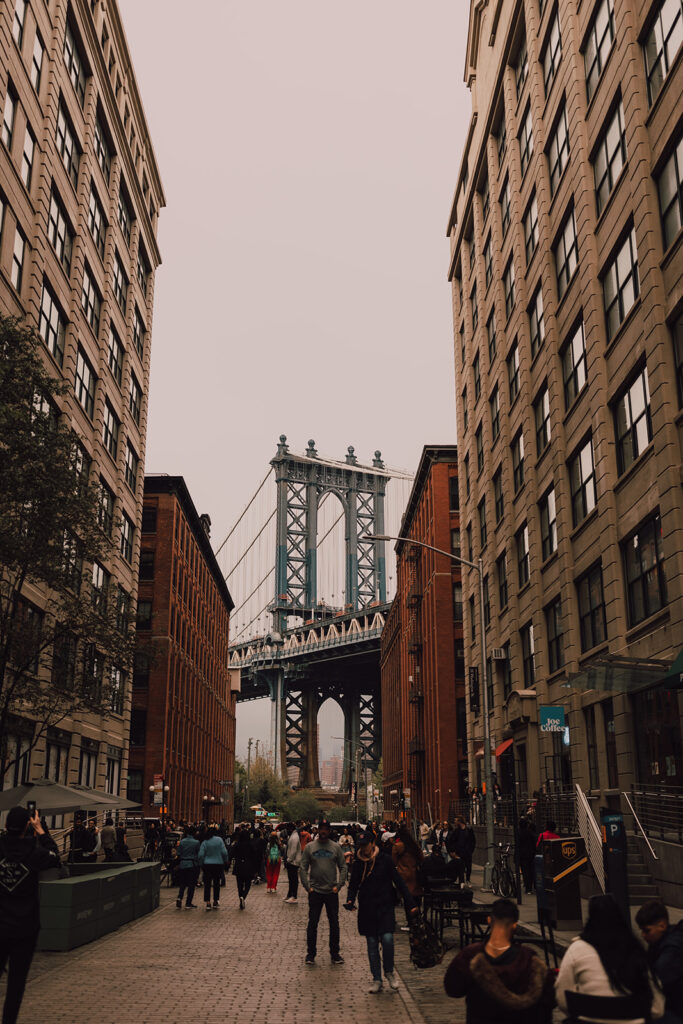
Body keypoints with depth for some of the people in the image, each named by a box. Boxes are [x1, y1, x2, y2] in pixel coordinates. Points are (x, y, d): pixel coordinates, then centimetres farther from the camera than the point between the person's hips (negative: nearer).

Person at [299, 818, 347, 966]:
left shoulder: (336, 847, 3)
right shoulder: (310, 847, 1)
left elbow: (343, 867, 4)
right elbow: (303, 868, 2)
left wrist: (339, 885, -6)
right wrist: (307, 886, -6)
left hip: (332, 892, 1)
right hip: (315, 892, -1)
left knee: (334, 924, 7)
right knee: (312, 924, 4)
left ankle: (335, 953, 19)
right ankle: (310, 954, 15)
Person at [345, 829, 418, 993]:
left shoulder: (385, 861, -4)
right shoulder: (358, 865, 4)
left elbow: (399, 883, -1)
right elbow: (353, 886, 12)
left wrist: (410, 904, -4)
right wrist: (350, 900, -9)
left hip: (385, 908, -3)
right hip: (367, 910, 3)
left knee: (387, 939, -16)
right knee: (372, 945, 5)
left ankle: (389, 971, 8)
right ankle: (377, 980, 16)